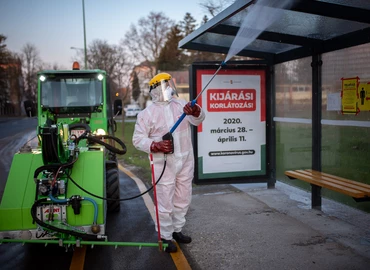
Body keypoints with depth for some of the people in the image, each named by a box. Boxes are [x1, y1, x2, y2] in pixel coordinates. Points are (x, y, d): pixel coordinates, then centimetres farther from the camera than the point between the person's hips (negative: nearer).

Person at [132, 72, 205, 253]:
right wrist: (156, 146, -23)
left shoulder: (180, 104, 5)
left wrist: (195, 111, -31)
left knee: (183, 199, 16)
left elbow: (198, 119, -8)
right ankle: (165, 236, 16)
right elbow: (138, 139, -6)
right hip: (164, 164, -5)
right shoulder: (147, 113, -6)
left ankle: (176, 230, 34)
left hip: (185, 162, 5)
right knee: (165, 202, 0)